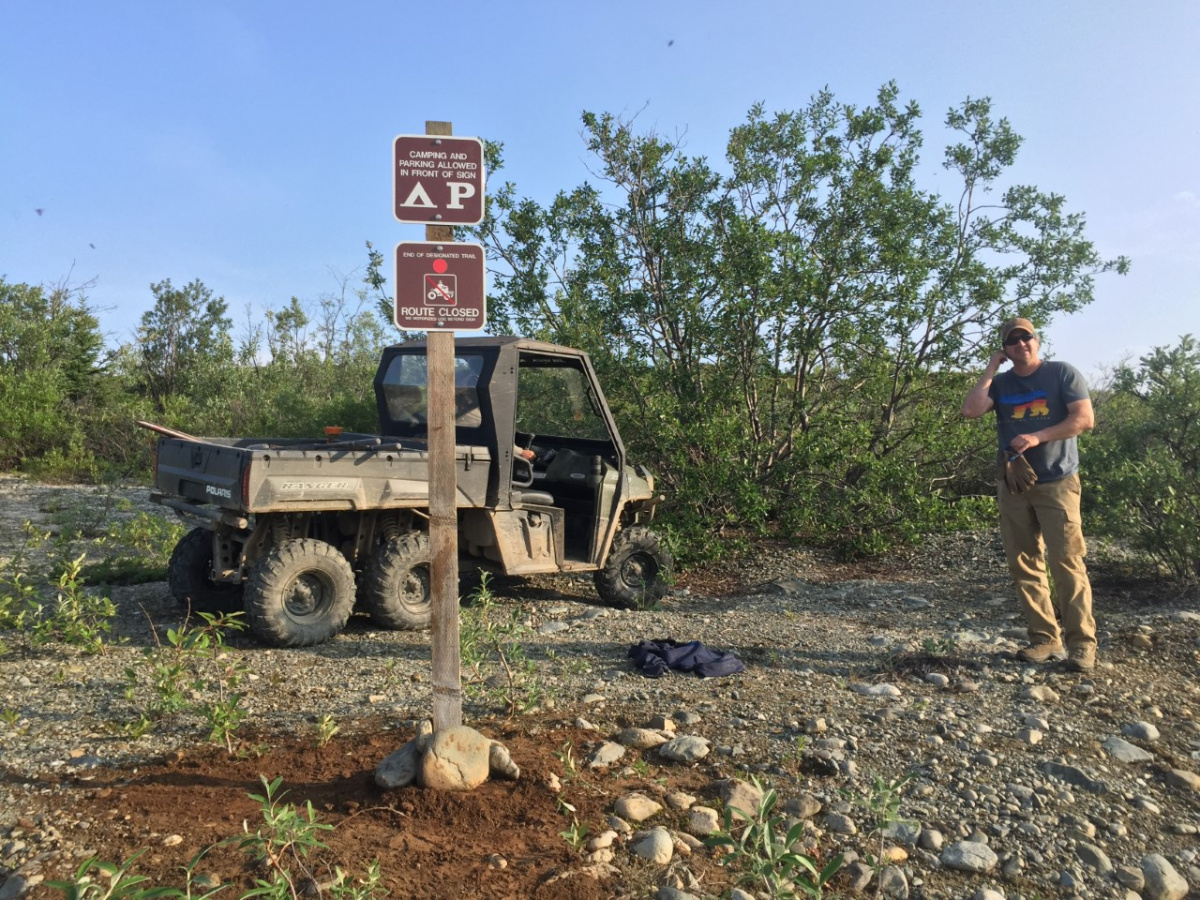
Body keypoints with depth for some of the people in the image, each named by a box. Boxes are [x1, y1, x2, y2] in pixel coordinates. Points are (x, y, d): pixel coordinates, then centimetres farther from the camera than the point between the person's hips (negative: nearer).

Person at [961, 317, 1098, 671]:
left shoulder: (1062, 373, 2)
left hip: (1057, 483, -4)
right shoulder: (1000, 384, 11)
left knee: (1067, 562, -9)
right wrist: (990, 369, -2)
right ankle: (1045, 638, 10)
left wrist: (1037, 437, -17)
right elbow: (970, 410, -7)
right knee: (1024, 565, 3)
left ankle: (1082, 642, -4)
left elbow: (1085, 419, -7)